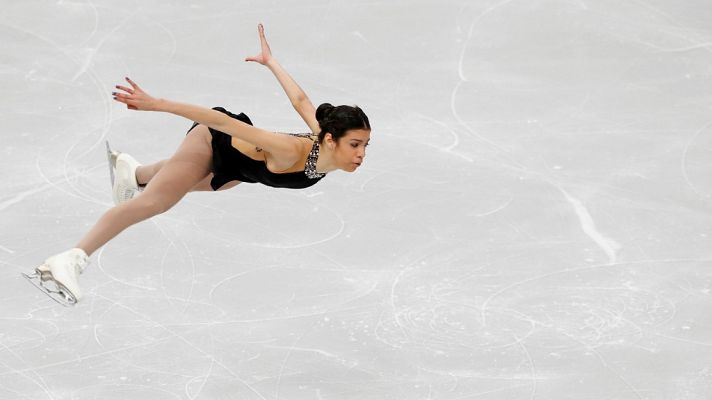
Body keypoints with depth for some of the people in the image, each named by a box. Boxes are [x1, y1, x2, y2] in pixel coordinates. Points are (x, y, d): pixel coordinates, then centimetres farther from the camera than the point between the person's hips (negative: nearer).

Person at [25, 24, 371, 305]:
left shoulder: (322, 138, -24)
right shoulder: (291, 153, -45)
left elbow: (300, 100, -6)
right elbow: (224, 122, -44)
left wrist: (269, 61, 12)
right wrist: (157, 105, -43)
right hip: (215, 140, -8)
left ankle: (134, 172, 68)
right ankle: (71, 260, -27)